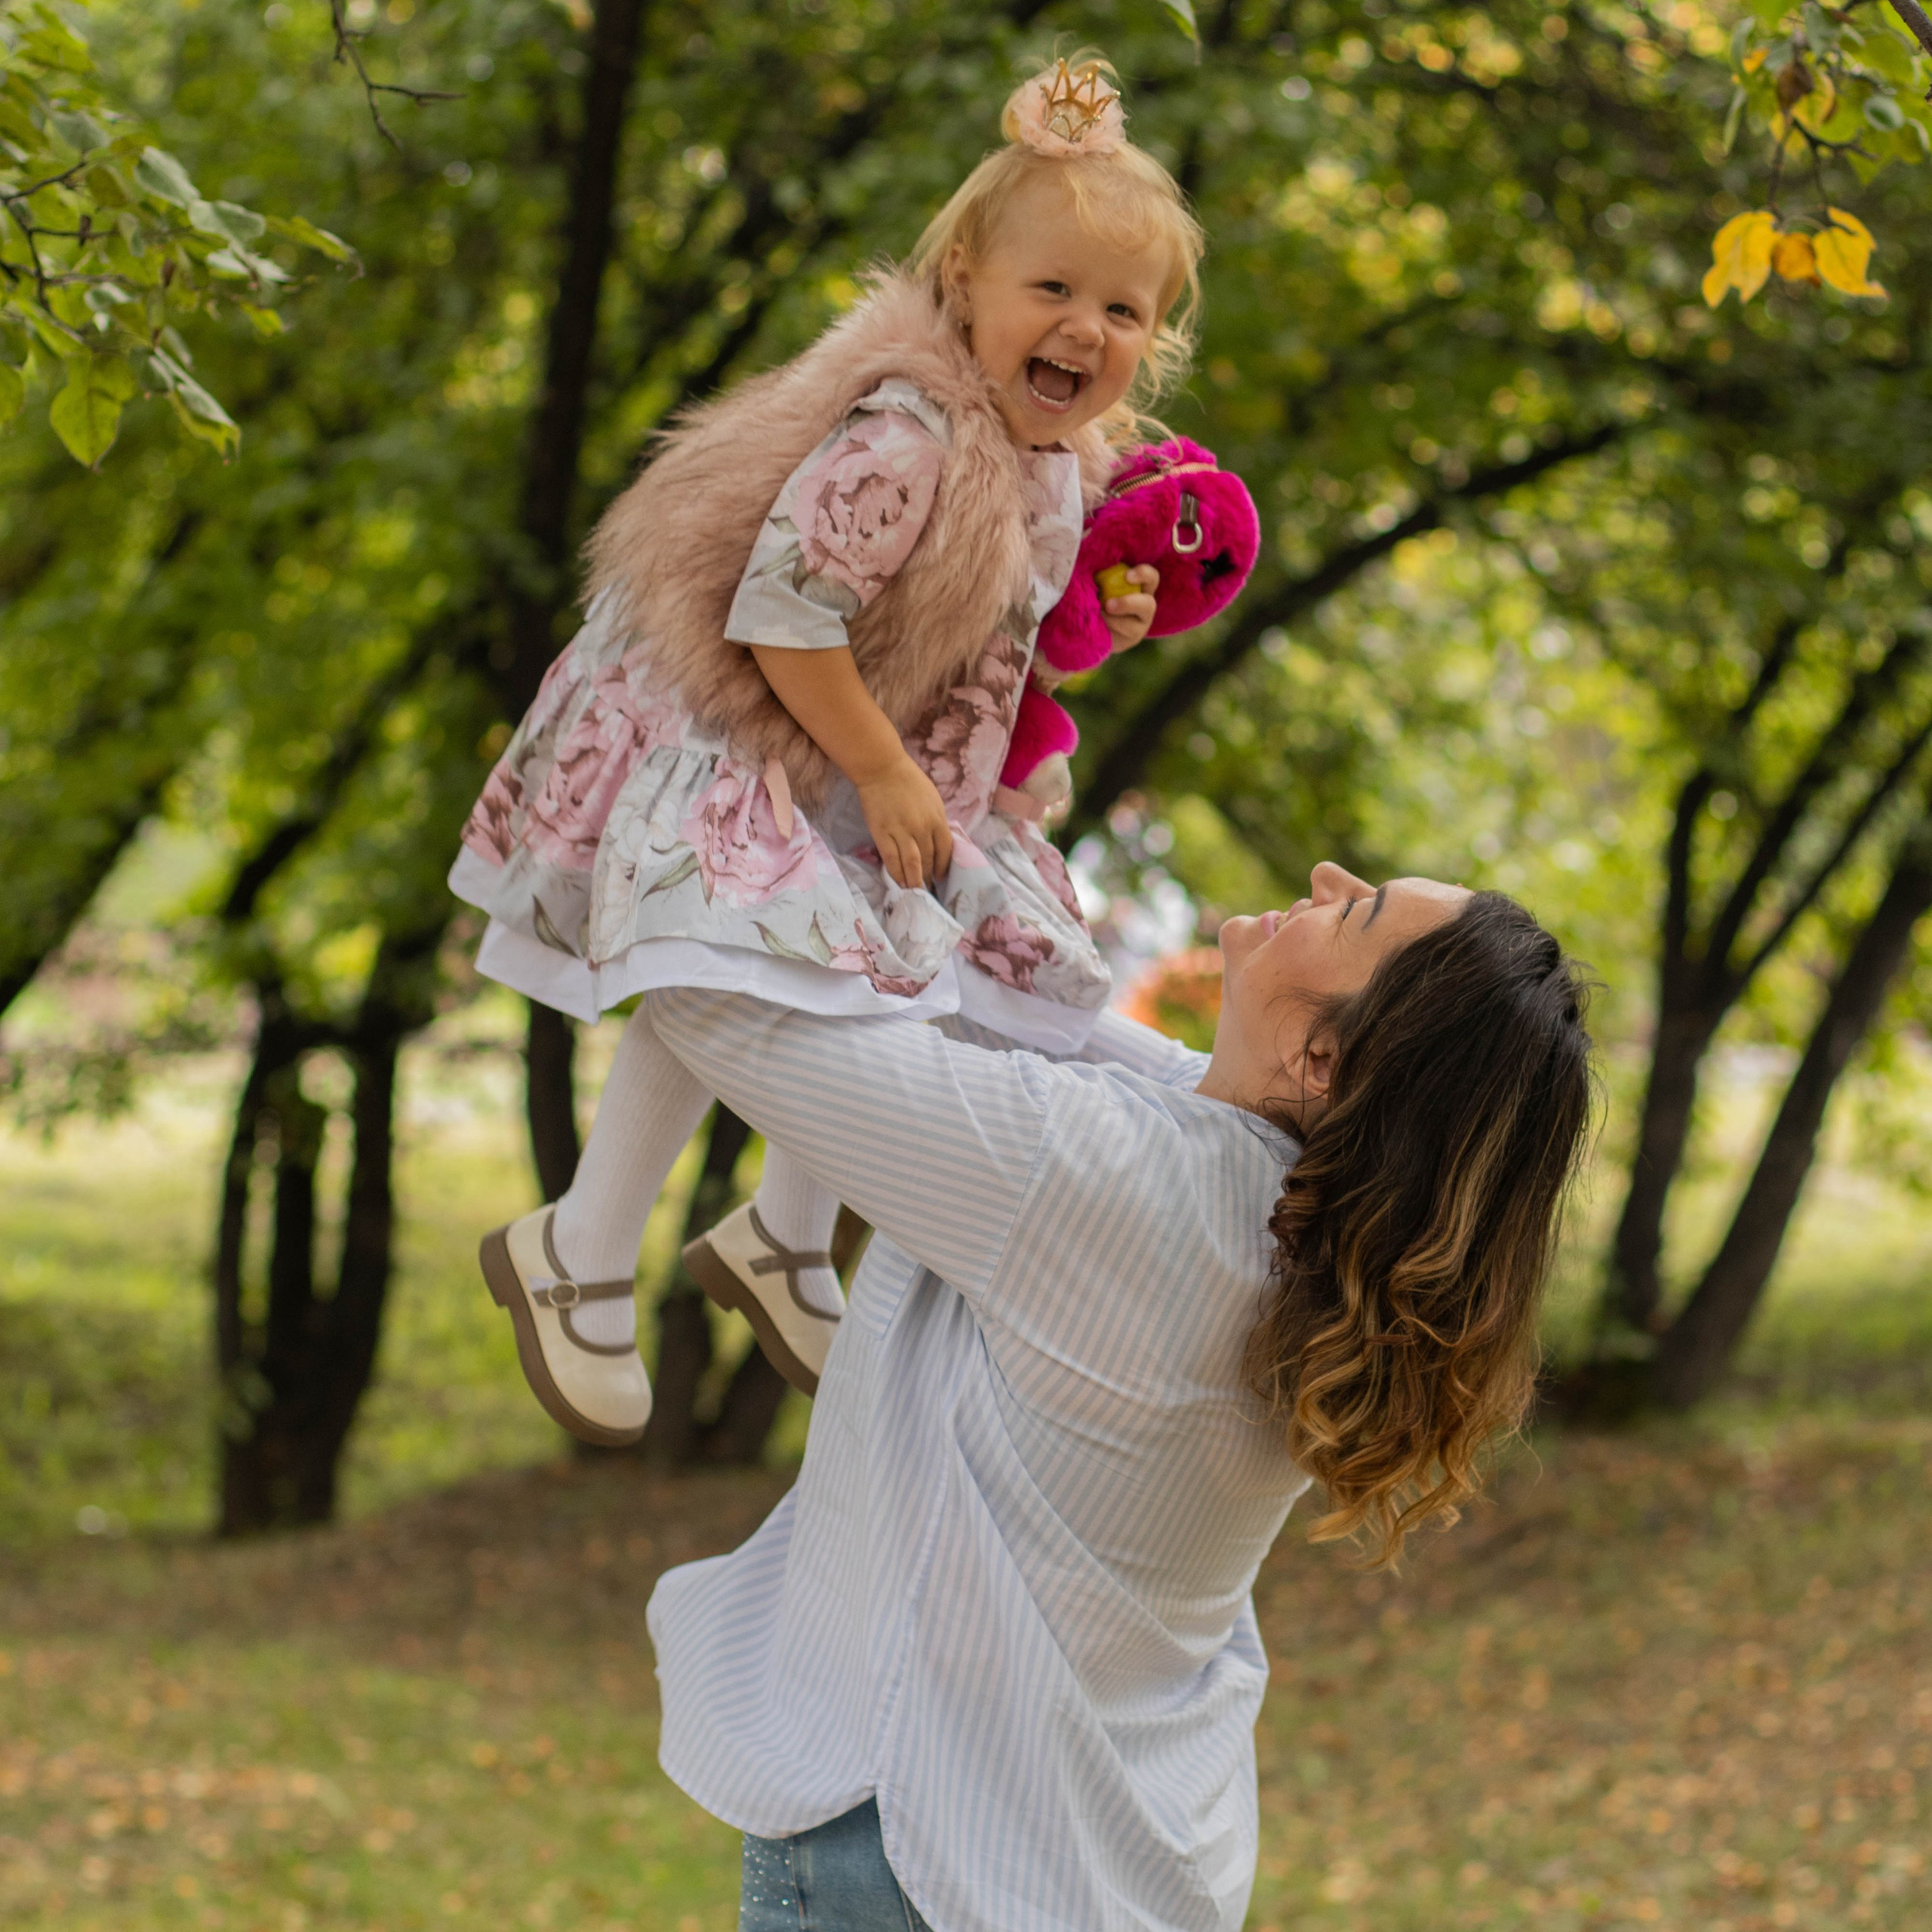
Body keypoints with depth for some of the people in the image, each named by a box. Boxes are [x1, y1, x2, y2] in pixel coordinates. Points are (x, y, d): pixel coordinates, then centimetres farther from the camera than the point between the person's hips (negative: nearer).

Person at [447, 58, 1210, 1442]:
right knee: (733, 997, -16)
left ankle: (783, 1240, 37)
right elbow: (784, 615, -31)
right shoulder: (904, 438, -32)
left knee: (885, 1002, 13)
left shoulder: (1062, 454, -2)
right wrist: (881, 774, -23)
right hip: (734, 742, -9)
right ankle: (576, 1259, 5)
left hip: (891, 756, 9)